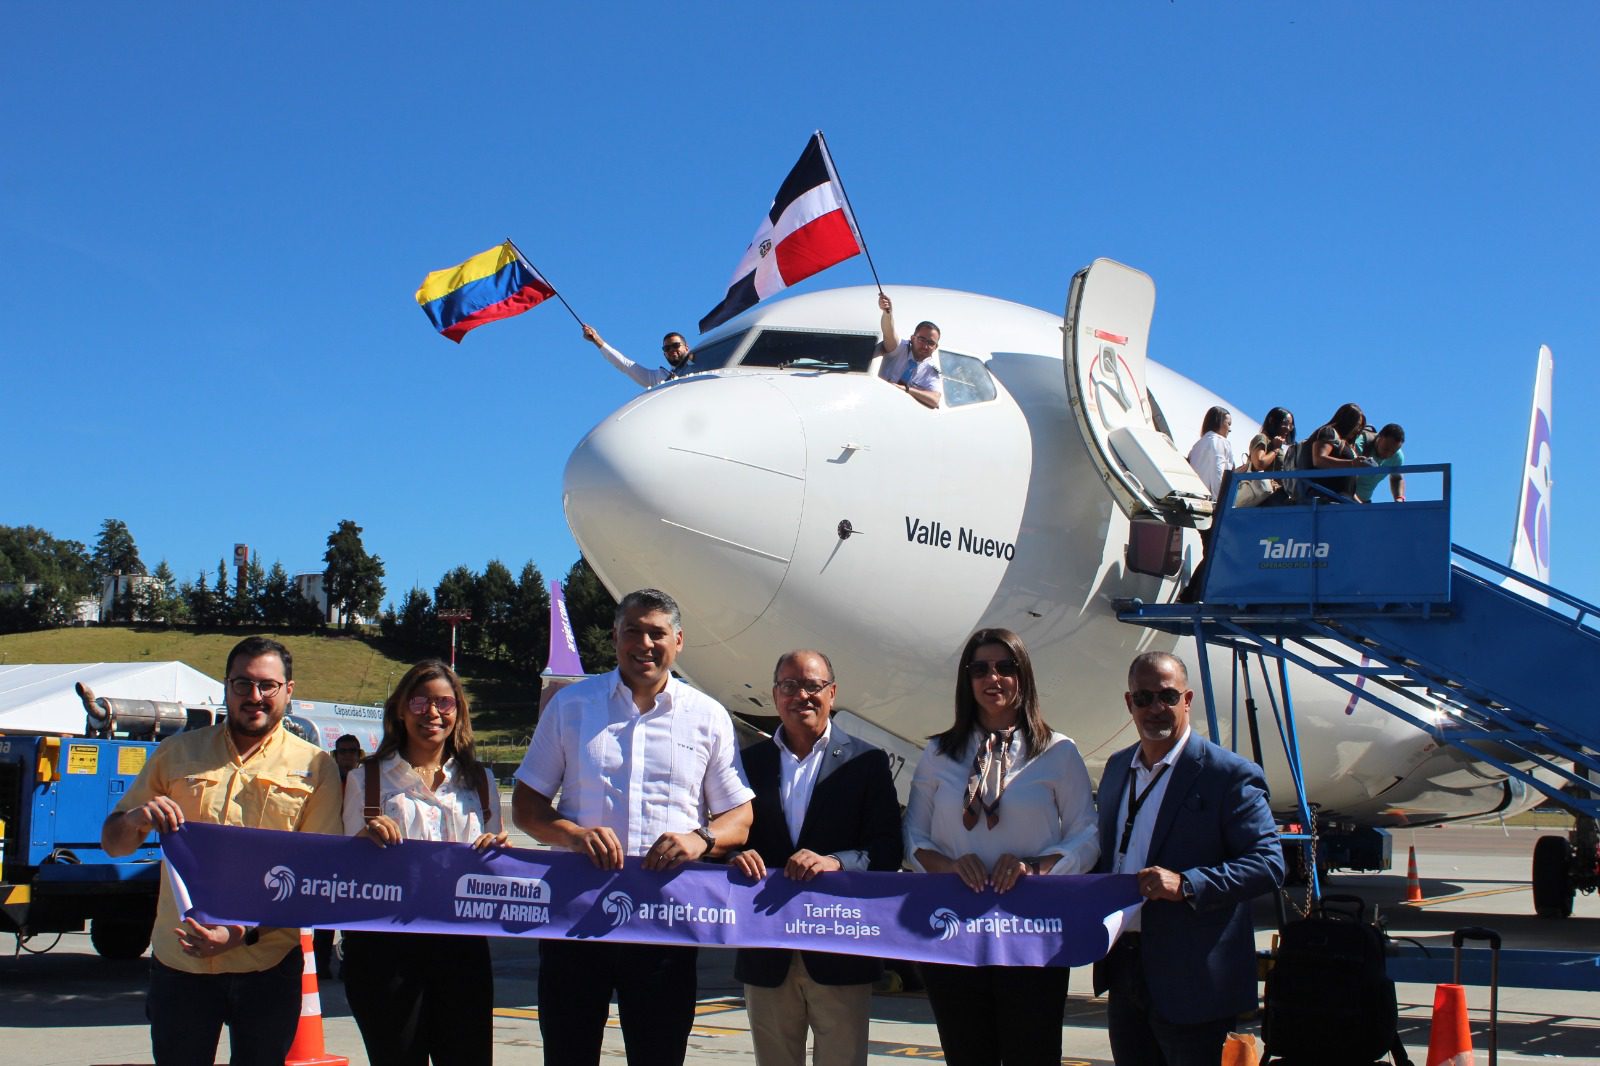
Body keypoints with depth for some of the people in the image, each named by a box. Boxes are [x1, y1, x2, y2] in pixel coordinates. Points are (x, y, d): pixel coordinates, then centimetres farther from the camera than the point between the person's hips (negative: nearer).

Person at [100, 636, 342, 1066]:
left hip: (268, 964, -1)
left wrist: (247, 931, -17)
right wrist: (136, 819, -14)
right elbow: (112, 842, 11)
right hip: (179, 962, 1)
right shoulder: (176, 754, 8)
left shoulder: (315, 767, 2)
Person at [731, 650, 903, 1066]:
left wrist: (835, 861, -22)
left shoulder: (866, 762, 3)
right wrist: (739, 856, -16)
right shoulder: (751, 762, 10)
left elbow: (887, 851, -4)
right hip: (767, 956, 2)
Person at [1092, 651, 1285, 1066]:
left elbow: (1269, 862, -16)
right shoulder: (1117, 767, 12)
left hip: (1190, 982, -6)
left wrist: (1186, 884, -27)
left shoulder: (1230, 774, -10)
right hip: (1122, 968, 7)